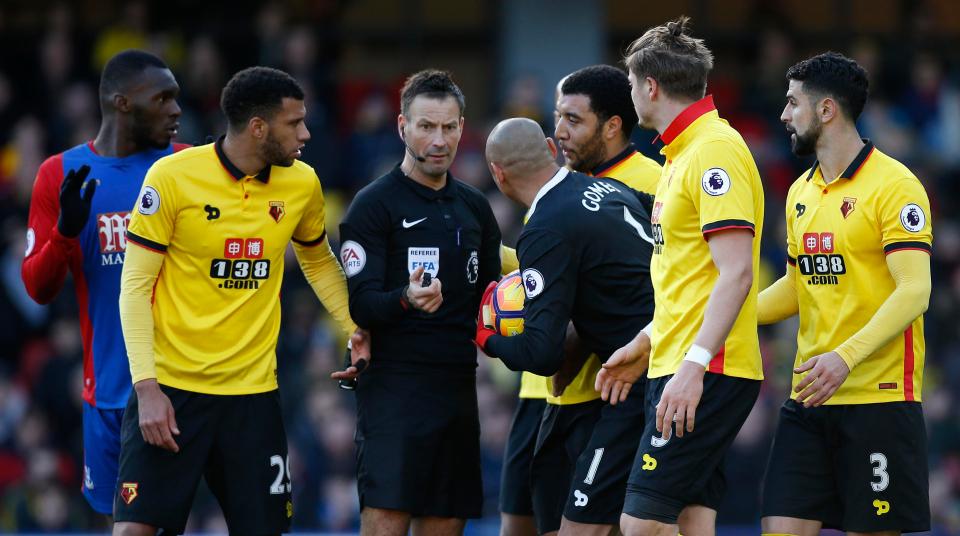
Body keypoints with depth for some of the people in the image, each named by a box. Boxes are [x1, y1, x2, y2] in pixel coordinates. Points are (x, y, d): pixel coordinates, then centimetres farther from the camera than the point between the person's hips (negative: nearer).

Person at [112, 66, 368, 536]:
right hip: (169, 388, -4)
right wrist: (146, 386, -15)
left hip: (252, 391, 4)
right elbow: (135, 286, -8)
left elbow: (318, 262, 23)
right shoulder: (172, 176, -10)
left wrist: (356, 329, 9)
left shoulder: (302, 184, 3)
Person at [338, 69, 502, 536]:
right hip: (394, 389, -6)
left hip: (458, 388, 6)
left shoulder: (474, 207, 16)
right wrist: (405, 299, -31)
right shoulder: (373, 205, -3)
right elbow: (360, 303, -11)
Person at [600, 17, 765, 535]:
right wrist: (644, 345, 23)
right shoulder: (681, 155, 19)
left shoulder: (715, 151, -13)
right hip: (675, 367, 10)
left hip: (706, 375, -10)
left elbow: (736, 274, -21)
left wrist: (694, 365, -26)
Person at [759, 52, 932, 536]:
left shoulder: (894, 185, -10)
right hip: (808, 401, 7)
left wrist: (847, 356, -28)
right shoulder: (801, 192, 15)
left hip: (879, 399, -7)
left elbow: (915, 292, -17)